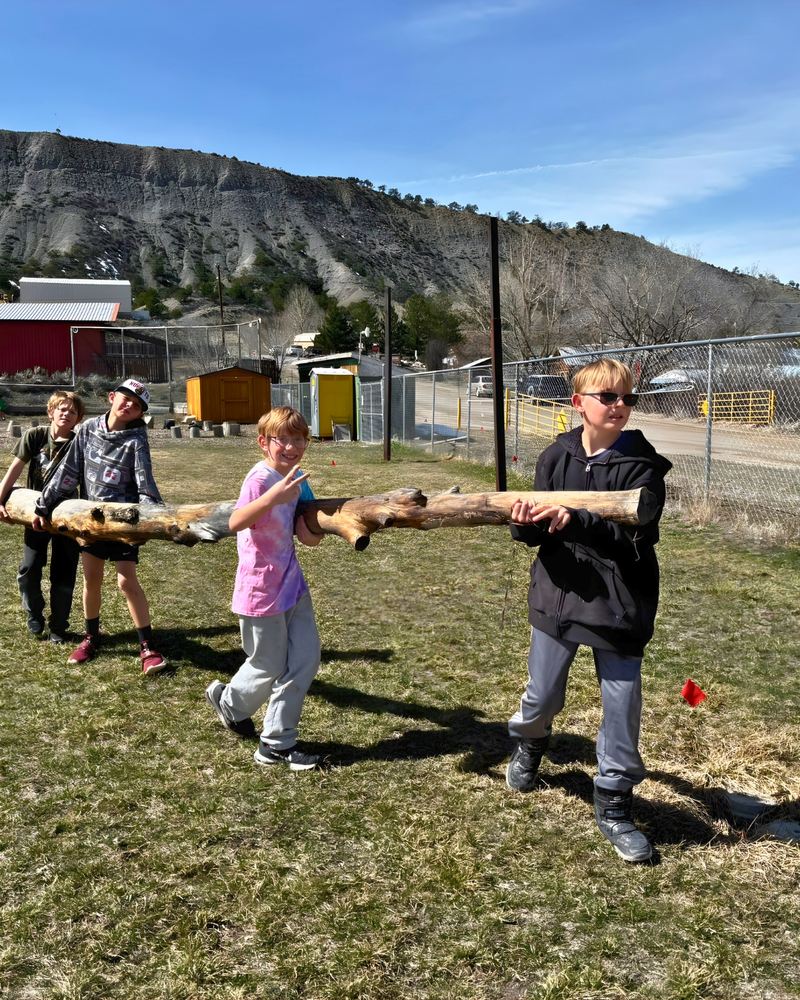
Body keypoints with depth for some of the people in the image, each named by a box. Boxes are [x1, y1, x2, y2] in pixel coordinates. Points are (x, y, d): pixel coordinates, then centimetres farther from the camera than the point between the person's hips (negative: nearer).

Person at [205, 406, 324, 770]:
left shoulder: (297, 479, 5)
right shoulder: (259, 478, -21)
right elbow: (235, 522, -38)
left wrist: (313, 530, -13)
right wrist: (274, 496, -50)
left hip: (291, 583, 8)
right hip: (262, 589, -8)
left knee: (306, 658, 6)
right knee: (270, 667, 8)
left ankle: (276, 743, 20)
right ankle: (229, 700, 41)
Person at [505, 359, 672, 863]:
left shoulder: (643, 464, -9)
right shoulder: (556, 457, 0)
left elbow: (636, 533, -20)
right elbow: (543, 531, 3)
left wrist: (575, 520, -32)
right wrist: (527, 524, -20)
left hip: (620, 604, -2)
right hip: (559, 594, 2)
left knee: (623, 708, 6)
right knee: (542, 696, 15)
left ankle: (614, 806, 26)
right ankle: (529, 744, 49)